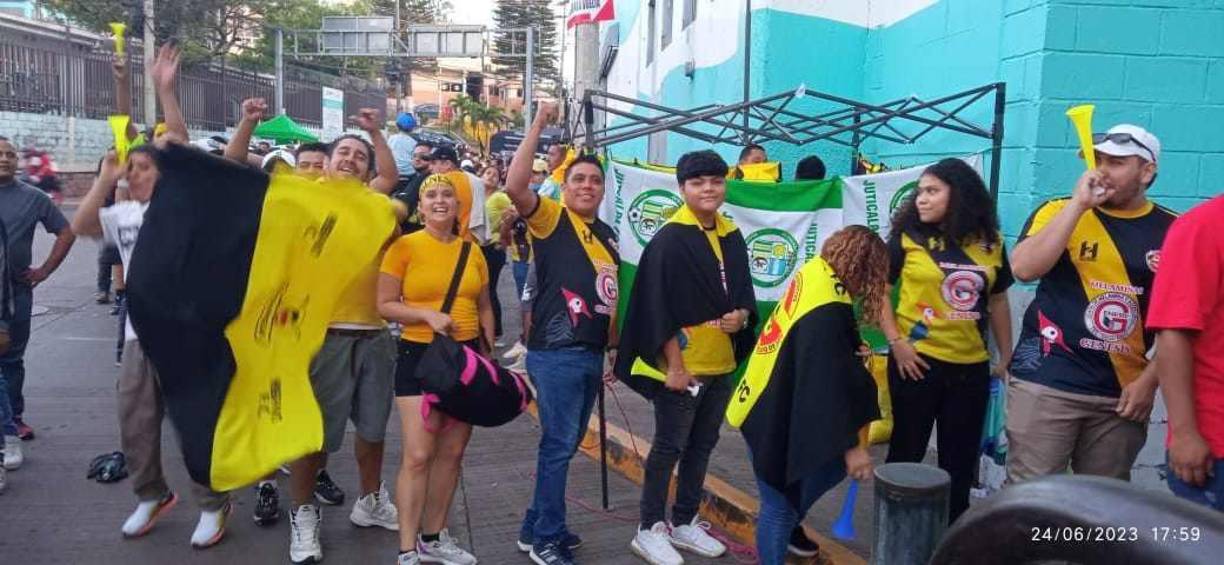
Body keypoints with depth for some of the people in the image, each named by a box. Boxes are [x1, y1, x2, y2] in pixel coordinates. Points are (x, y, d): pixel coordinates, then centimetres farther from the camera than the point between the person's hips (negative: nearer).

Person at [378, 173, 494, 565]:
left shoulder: (472, 252, 7)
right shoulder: (405, 246, -5)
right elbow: (384, 305, -7)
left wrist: (488, 352, 7)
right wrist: (429, 315, -19)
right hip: (419, 356, -4)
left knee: (452, 453, 10)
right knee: (418, 456, -7)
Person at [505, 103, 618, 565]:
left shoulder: (607, 233, 15)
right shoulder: (551, 219, -5)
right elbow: (515, 186, -24)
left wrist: (614, 346, 20)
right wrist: (539, 125, -21)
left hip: (591, 354, 8)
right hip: (556, 354, -8)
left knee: (566, 444, 15)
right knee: (559, 445, -2)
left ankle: (536, 527, 29)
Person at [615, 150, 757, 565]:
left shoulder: (732, 237, 7)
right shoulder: (669, 239, -13)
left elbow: (743, 291, 16)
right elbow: (659, 308, -16)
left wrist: (742, 315, -7)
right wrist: (674, 364, -18)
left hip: (721, 363, 7)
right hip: (682, 365, -7)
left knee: (702, 445, 16)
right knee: (669, 447, 3)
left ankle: (684, 523, 30)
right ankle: (650, 529, 17)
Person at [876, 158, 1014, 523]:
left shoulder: (990, 243, 5)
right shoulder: (908, 237, -4)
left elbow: (998, 302, 12)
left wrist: (1007, 358, 12)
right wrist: (896, 342, -12)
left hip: (972, 366, 3)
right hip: (916, 361, -3)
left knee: (961, 457, 13)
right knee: (907, 450, 8)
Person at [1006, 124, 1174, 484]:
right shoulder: (1061, 211, 1)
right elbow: (1024, 268, -16)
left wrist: (1149, 380, -1)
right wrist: (1078, 204, -15)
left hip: (1123, 393, 3)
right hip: (1046, 383, -2)